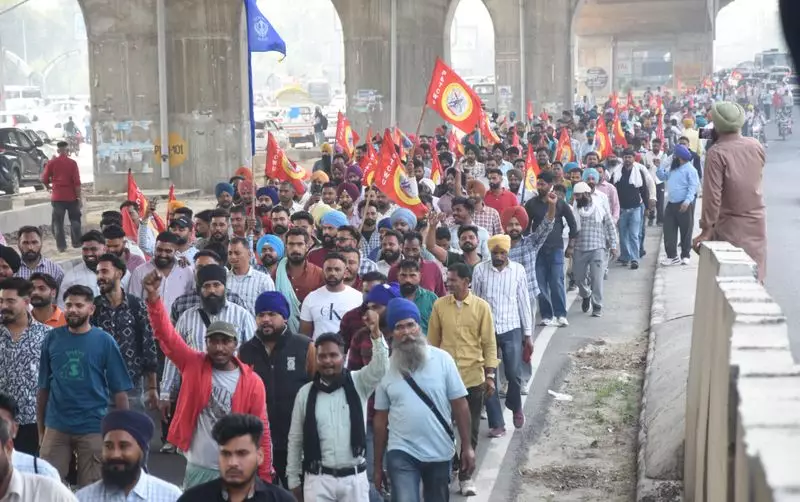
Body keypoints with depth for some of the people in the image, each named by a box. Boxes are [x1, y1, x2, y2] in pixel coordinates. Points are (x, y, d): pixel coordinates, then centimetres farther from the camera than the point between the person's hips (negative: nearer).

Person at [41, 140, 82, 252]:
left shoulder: (52, 162, -1)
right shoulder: (72, 163, -5)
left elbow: (44, 179, 2)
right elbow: (77, 182, -9)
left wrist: (49, 187, 23)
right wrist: (79, 197, -3)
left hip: (57, 197, 1)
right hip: (71, 196, -1)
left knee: (58, 222, 5)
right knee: (74, 220, 14)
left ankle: (61, 246, 0)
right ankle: (76, 242, 16)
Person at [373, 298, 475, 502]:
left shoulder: (442, 359, -5)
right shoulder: (386, 367, -2)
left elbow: (460, 405, -1)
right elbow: (381, 418, 4)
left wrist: (467, 446, -4)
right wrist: (377, 465, 6)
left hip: (439, 452, 1)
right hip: (401, 453, -1)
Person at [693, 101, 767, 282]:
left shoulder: (717, 153, -17)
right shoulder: (756, 146, 0)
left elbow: (712, 195, -20)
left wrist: (706, 229, -14)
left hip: (731, 226, -5)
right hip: (757, 221, 5)